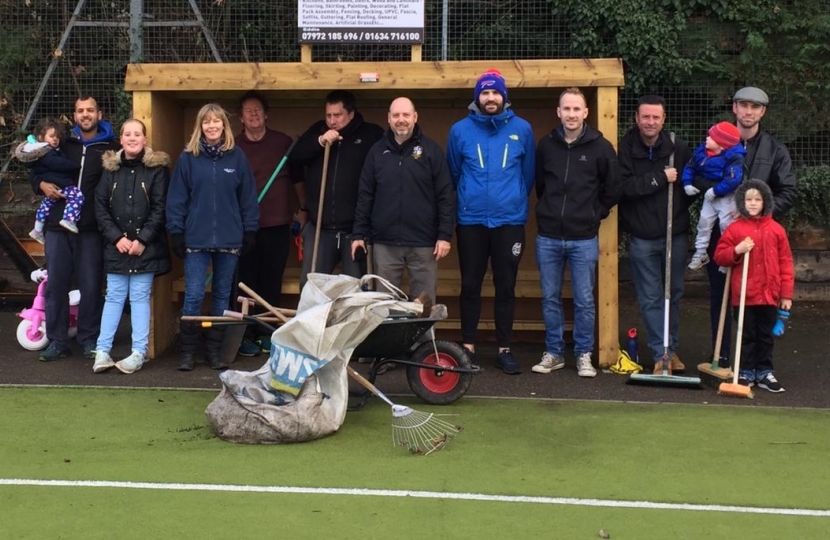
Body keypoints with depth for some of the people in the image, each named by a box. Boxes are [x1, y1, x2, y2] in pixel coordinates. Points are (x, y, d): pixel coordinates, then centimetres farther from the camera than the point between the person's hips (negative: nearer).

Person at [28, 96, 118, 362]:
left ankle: (89, 339, 16)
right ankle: (57, 341, 13)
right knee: (56, 284, 4)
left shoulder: (110, 148, 3)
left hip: (91, 228, -2)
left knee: (90, 285, 3)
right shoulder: (62, 144, 11)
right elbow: (34, 170, 20)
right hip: (57, 224, 2)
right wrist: (41, 184, -1)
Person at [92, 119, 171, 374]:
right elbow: (100, 207, 4)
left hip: (145, 246, -3)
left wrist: (142, 240, -13)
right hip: (116, 246, 3)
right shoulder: (110, 168, 7)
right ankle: (102, 351, 7)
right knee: (114, 297, 6)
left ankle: (139, 353, 4)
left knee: (140, 297, 1)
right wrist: (117, 238, -7)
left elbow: (160, 209, -7)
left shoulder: (157, 168, -2)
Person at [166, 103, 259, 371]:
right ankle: (187, 351, 8)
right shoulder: (188, 157, -1)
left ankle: (214, 350, 18)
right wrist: (176, 232, -4)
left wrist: (250, 231, 3)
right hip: (196, 239, -2)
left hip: (229, 239, 2)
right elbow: (177, 198, 0)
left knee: (222, 296, 9)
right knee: (193, 296, -3)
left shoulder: (237, 156, 2)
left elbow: (248, 197, 5)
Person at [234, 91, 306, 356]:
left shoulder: (283, 142, 6)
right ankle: (246, 335, 7)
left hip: (277, 226, 1)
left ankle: (267, 333, 16)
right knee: (246, 283, -1)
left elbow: (297, 178, 14)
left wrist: (304, 208, 14)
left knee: (272, 283, 6)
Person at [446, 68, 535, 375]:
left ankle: (504, 350, 14)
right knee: (470, 286, 5)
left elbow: (529, 172, 11)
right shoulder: (460, 130, -1)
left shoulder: (522, 129, 0)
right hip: (471, 221, 0)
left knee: (506, 287, 5)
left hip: (509, 220, 0)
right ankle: (468, 347, 16)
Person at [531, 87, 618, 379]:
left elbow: (613, 188, 3)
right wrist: (550, 210, 12)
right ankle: (553, 352, 20)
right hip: (548, 237, 2)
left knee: (584, 300, 3)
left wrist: (595, 214, 3)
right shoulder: (546, 145, 4)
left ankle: (584, 355, 15)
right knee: (550, 298, 9)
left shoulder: (600, 147, -4)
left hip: (584, 238, -2)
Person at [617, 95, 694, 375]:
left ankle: (672, 349, 27)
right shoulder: (625, 148, -7)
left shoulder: (678, 148, -2)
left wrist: (680, 208, -4)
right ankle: (660, 354, 11)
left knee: (674, 294, 13)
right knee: (650, 298, 3)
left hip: (676, 234, 2)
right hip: (642, 237, -2)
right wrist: (660, 178, -19)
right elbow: (623, 186, -17)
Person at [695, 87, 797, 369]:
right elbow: (695, 178, 0)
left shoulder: (775, 150, 7)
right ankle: (720, 360, 15)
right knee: (719, 296, 6)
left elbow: (788, 193, 1)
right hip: (719, 232, 1)